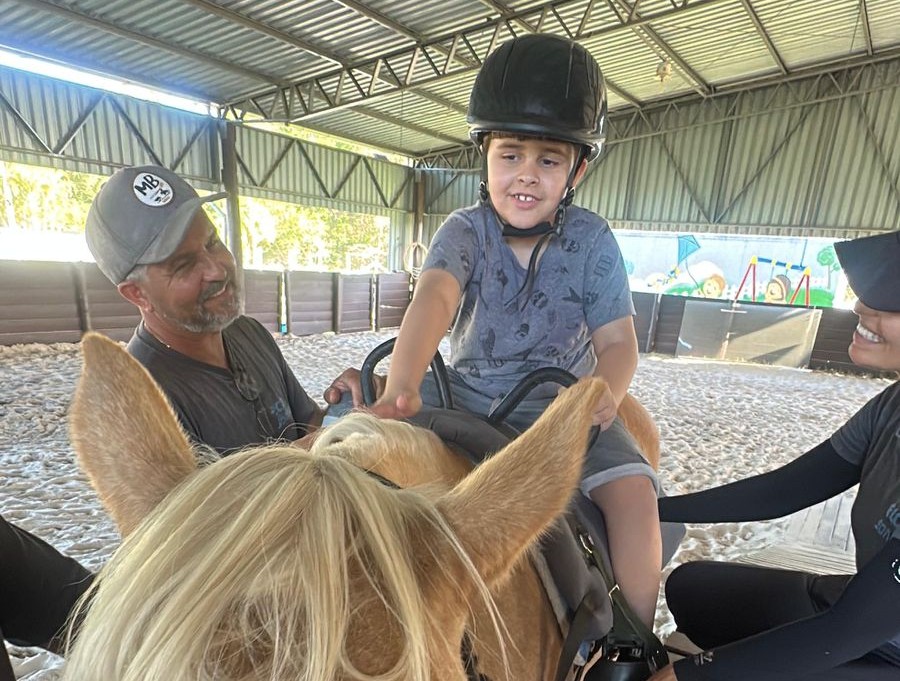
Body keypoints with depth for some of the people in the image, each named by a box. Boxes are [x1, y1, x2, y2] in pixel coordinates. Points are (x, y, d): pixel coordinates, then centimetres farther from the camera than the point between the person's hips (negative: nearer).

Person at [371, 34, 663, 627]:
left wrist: (604, 394, -31)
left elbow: (618, 340, -9)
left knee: (632, 492, -19)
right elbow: (434, 298, -30)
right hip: (464, 395, 1)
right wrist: (401, 387, -47)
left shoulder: (592, 241, -7)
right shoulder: (465, 231, -10)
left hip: (563, 404, 0)